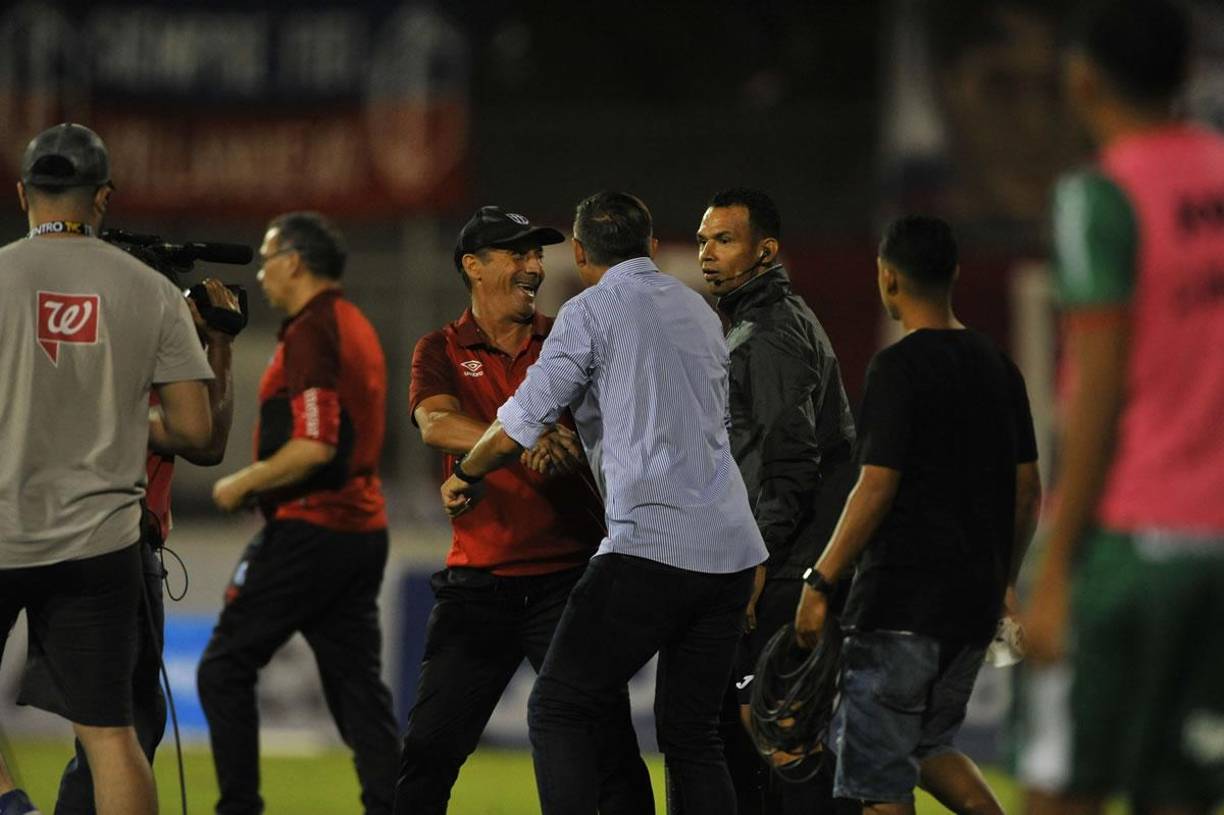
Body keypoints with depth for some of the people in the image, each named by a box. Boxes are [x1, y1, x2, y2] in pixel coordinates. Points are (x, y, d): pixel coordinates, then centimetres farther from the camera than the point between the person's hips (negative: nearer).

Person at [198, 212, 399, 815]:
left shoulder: (310, 334, -14)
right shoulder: (357, 328, 17)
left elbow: (313, 446, -23)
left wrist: (241, 485, -11)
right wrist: (265, 483, 19)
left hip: (308, 532, -9)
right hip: (363, 528, 9)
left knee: (225, 670, -1)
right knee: (358, 687, 7)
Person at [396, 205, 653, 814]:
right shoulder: (441, 351, 6)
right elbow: (436, 423, -14)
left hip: (569, 575, 0)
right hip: (478, 579, 0)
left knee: (609, 748, -5)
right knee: (428, 748, -1)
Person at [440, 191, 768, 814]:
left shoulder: (591, 312, -1)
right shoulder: (699, 311, 21)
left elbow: (517, 429, -4)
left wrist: (465, 476, 14)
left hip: (651, 541, -7)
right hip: (731, 549, 7)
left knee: (560, 710, -2)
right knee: (691, 733, 10)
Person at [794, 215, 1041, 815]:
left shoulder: (899, 367, -13)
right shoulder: (998, 366, 9)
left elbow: (877, 489, -18)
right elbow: (1028, 489, 13)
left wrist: (819, 583, -13)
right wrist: (1003, 581, 23)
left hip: (902, 601, -8)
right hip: (976, 599, 8)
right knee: (928, 744, 23)